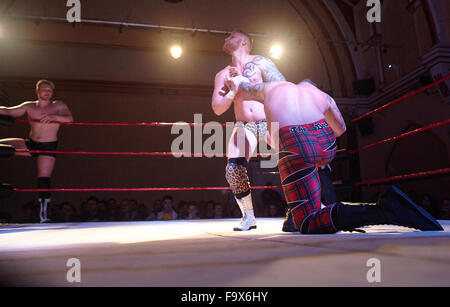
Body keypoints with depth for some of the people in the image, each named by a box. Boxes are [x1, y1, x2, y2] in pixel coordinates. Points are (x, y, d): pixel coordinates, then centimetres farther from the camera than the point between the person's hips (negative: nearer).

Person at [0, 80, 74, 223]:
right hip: (30, 144, 4)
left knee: (44, 179, -6)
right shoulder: (29, 106, 6)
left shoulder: (58, 106, -3)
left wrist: (54, 117, -33)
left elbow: (70, 118, -17)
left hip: (48, 147, -4)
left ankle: (43, 214, 2)